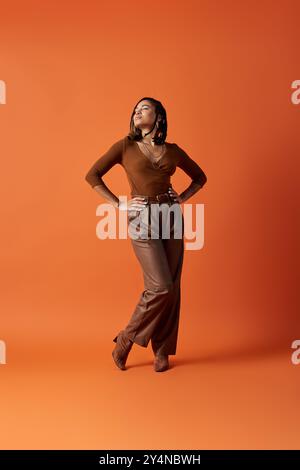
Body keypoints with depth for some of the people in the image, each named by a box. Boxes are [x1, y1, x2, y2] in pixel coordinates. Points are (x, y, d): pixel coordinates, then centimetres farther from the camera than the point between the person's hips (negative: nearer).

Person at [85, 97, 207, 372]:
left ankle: (162, 350, 19)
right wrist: (118, 204, -3)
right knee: (160, 286, -10)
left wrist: (181, 199, 7)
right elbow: (92, 175, 3)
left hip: (171, 217, 4)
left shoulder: (172, 150, 11)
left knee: (172, 287, 3)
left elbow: (199, 177, 22)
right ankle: (126, 340, 12)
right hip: (142, 219, -3)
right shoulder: (125, 146, 4)